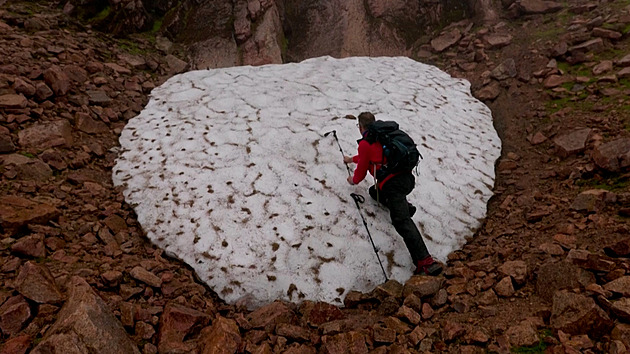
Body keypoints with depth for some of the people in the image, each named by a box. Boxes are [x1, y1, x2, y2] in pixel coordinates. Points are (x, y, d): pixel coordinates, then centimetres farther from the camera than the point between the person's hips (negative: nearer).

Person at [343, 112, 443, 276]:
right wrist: (352, 159, 59)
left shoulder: (365, 143, 1)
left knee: (402, 221, -19)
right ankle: (405, 206, 8)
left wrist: (354, 180, 33)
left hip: (393, 183, -9)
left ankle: (425, 262, -33)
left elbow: (362, 170, 10)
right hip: (408, 178, 9)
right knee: (375, 191, 30)